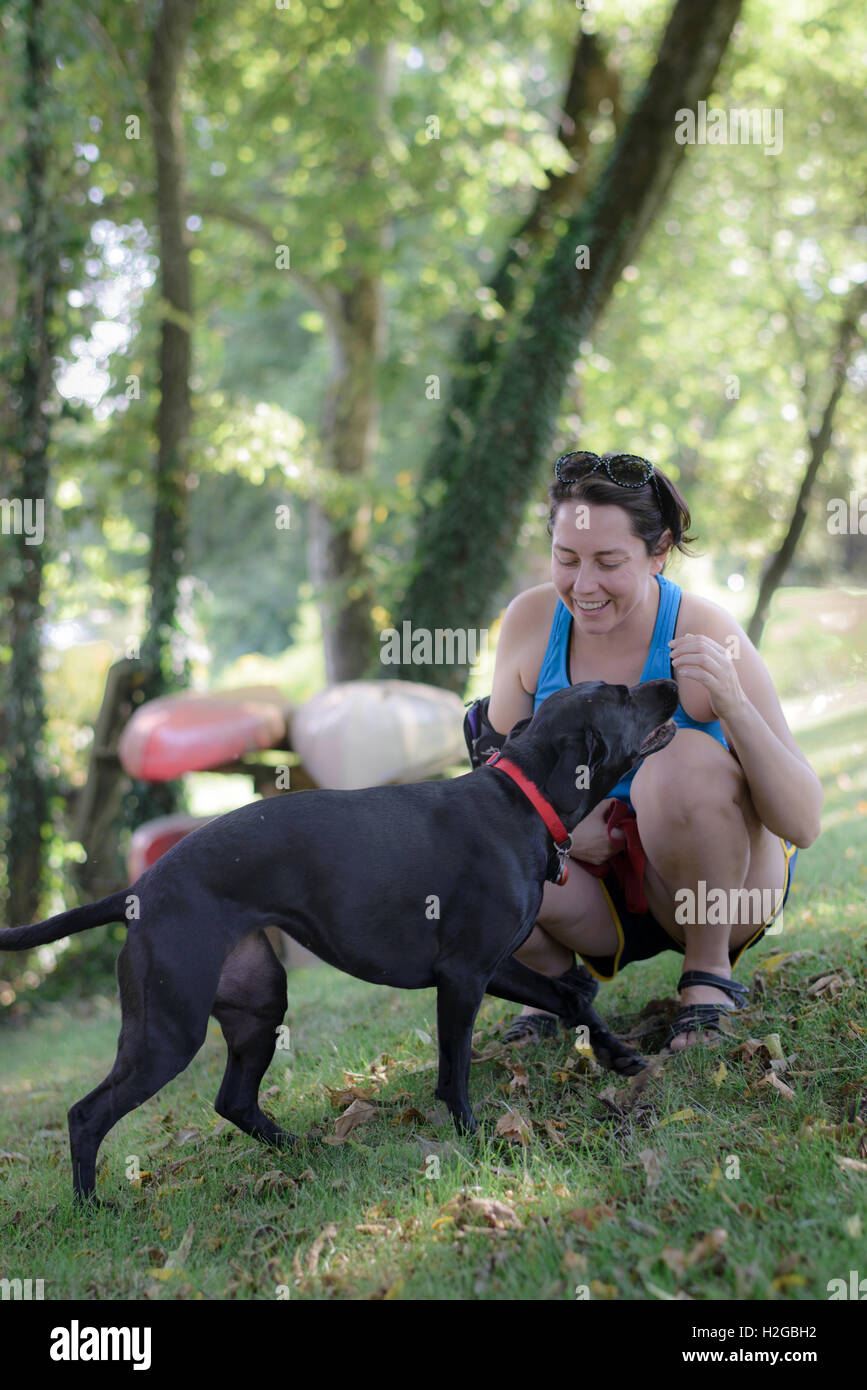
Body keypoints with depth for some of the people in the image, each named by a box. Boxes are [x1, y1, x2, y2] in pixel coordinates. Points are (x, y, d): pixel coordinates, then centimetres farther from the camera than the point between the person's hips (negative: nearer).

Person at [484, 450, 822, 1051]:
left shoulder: (707, 636, -21)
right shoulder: (532, 619, -10)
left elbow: (804, 825, -22)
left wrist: (734, 705, -39)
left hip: (720, 880, -3)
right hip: (597, 882, 3)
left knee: (683, 760, -34)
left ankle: (711, 969, -10)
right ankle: (558, 980, 6)